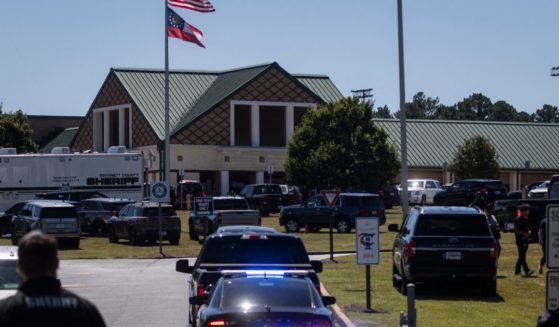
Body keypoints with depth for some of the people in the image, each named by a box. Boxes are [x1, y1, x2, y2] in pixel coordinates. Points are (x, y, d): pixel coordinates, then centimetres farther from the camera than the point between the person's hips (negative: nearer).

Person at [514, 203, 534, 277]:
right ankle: (527, 271, -21)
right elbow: (515, 230, -13)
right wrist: (524, 233, -20)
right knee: (522, 255, -12)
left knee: (522, 255, 12)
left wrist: (528, 232, 3)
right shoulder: (518, 219, -10)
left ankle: (517, 271, 20)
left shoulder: (526, 219, 14)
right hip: (520, 239, -9)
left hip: (525, 239, 9)